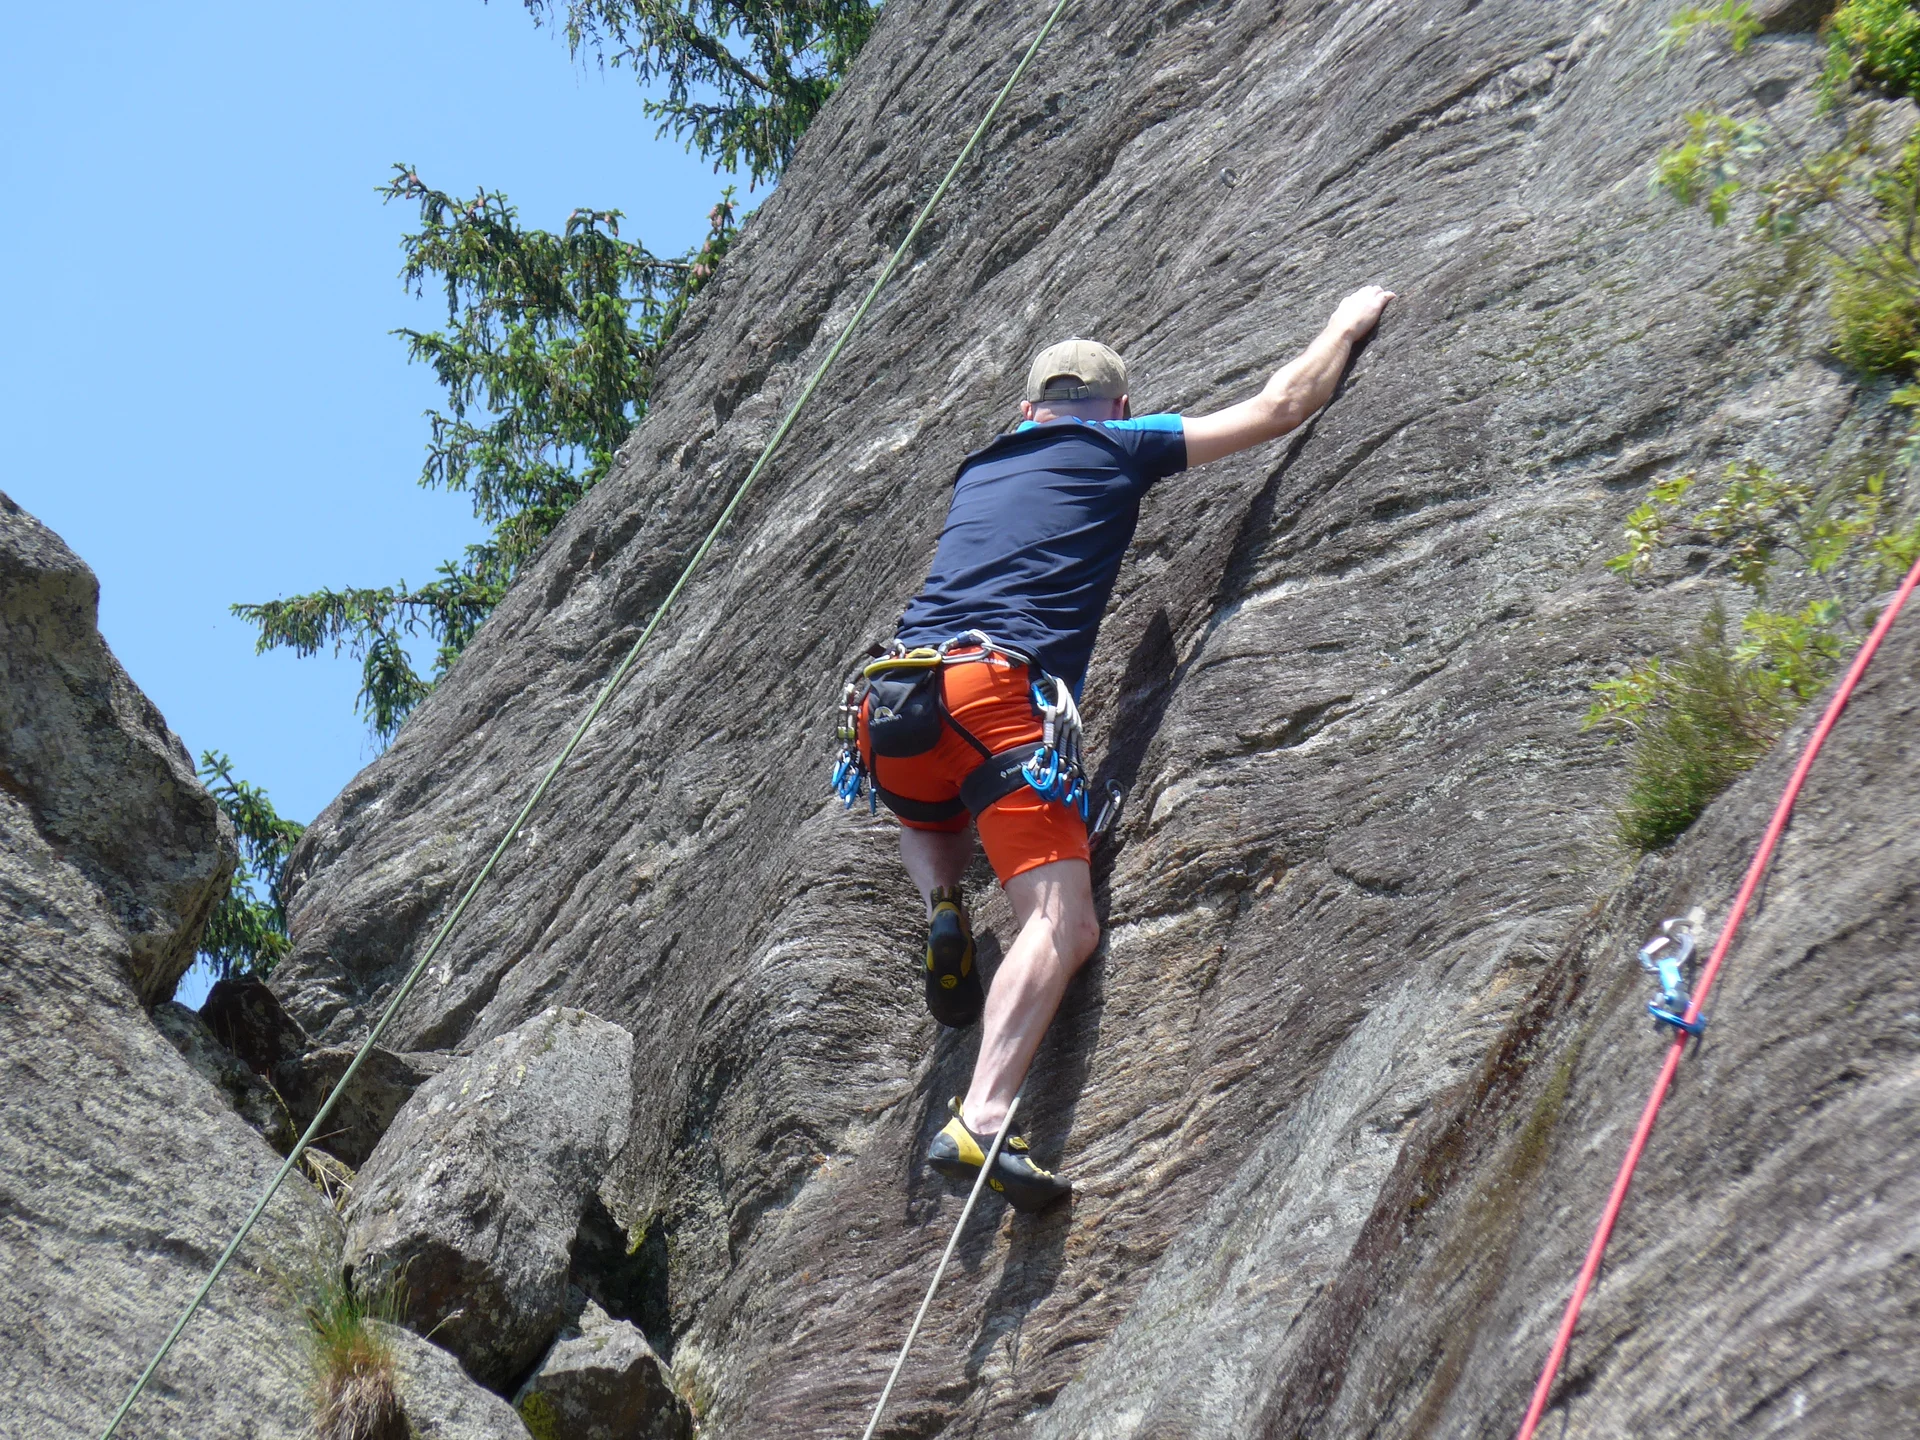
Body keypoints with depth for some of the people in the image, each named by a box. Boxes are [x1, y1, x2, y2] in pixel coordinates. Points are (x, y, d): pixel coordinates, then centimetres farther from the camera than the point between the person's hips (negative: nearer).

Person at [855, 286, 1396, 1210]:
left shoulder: (980, 467, 32)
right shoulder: (1119, 447, 17)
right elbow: (1281, 406, 22)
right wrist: (1347, 324, 38)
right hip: (997, 695, -6)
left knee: (929, 814, 39)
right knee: (1062, 922, -12)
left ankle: (940, 905, 8)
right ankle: (979, 1120, -33)